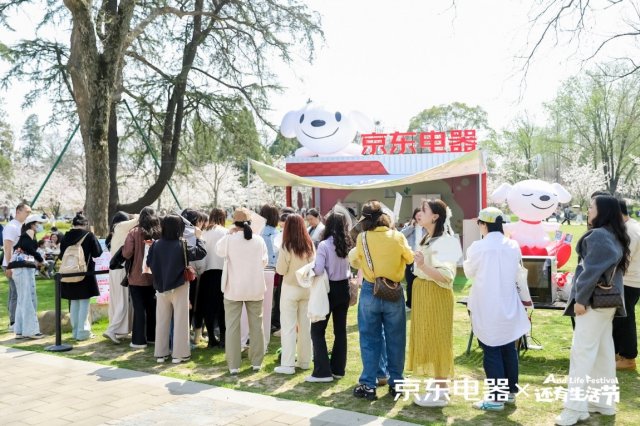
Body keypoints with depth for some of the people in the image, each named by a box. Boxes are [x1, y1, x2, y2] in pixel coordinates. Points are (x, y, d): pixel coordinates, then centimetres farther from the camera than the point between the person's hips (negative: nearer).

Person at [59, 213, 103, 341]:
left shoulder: (65, 237, 0)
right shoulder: (89, 235, -11)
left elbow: (62, 255, 8)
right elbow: (97, 253, -7)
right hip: (86, 273, -4)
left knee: (74, 302, 14)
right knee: (84, 302, 1)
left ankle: (75, 331, 19)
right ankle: (83, 331, 0)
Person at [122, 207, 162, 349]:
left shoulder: (134, 232, -9)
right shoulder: (159, 233, 0)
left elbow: (127, 254, -12)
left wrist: (124, 248, 7)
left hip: (137, 277, -3)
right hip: (154, 277, 4)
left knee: (139, 308, 2)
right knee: (152, 307, 15)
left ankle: (139, 340, 4)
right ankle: (152, 336, 23)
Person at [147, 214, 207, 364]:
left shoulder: (156, 244, -7)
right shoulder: (182, 245, -17)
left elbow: (149, 262, 2)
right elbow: (201, 252, -9)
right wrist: (198, 237, 4)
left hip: (161, 287, 4)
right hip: (179, 287, -4)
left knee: (162, 320, 12)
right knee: (180, 320, 4)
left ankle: (160, 353, 18)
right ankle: (179, 354, 6)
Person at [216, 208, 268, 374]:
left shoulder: (230, 239, -12)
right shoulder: (259, 240, -6)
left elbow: (219, 251, 6)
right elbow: (265, 261, 5)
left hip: (234, 289, -2)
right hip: (255, 289, 2)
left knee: (232, 326, 4)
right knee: (256, 325, 12)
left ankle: (233, 365, 5)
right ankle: (256, 362, 19)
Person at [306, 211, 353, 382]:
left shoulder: (324, 245, -16)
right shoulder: (347, 244, 0)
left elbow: (318, 270, -21)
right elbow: (350, 267, 8)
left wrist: (308, 270, -3)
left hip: (329, 289, -6)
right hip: (344, 289, 6)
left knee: (317, 330, 3)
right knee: (340, 330, 13)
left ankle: (322, 372, -1)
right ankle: (338, 369, 21)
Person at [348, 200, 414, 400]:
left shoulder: (362, 238, -6)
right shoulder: (397, 237, -6)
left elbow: (354, 260, 10)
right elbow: (411, 258, 9)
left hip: (370, 292, 0)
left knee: (369, 339, 8)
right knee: (395, 340, 11)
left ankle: (368, 385, 10)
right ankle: (395, 383, 20)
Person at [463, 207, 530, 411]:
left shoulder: (478, 247, -15)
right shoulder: (513, 246, 1)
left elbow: (470, 272, 0)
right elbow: (514, 271, 13)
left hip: (487, 308, -5)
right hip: (508, 305, 6)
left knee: (491, 352, 1)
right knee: (509, 349, 15)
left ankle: (496, 398, 5)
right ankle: (510, 391, 26)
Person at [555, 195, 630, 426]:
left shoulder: (597, 235, -17)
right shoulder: (615, 236, 13)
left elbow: (591, 270, -22)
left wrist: (580, 298, -16)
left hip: (594, 301, -10)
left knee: (582, 351, -8)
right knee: (604, 350, 14)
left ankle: (576, 407, -6)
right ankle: (605, 401, 22)